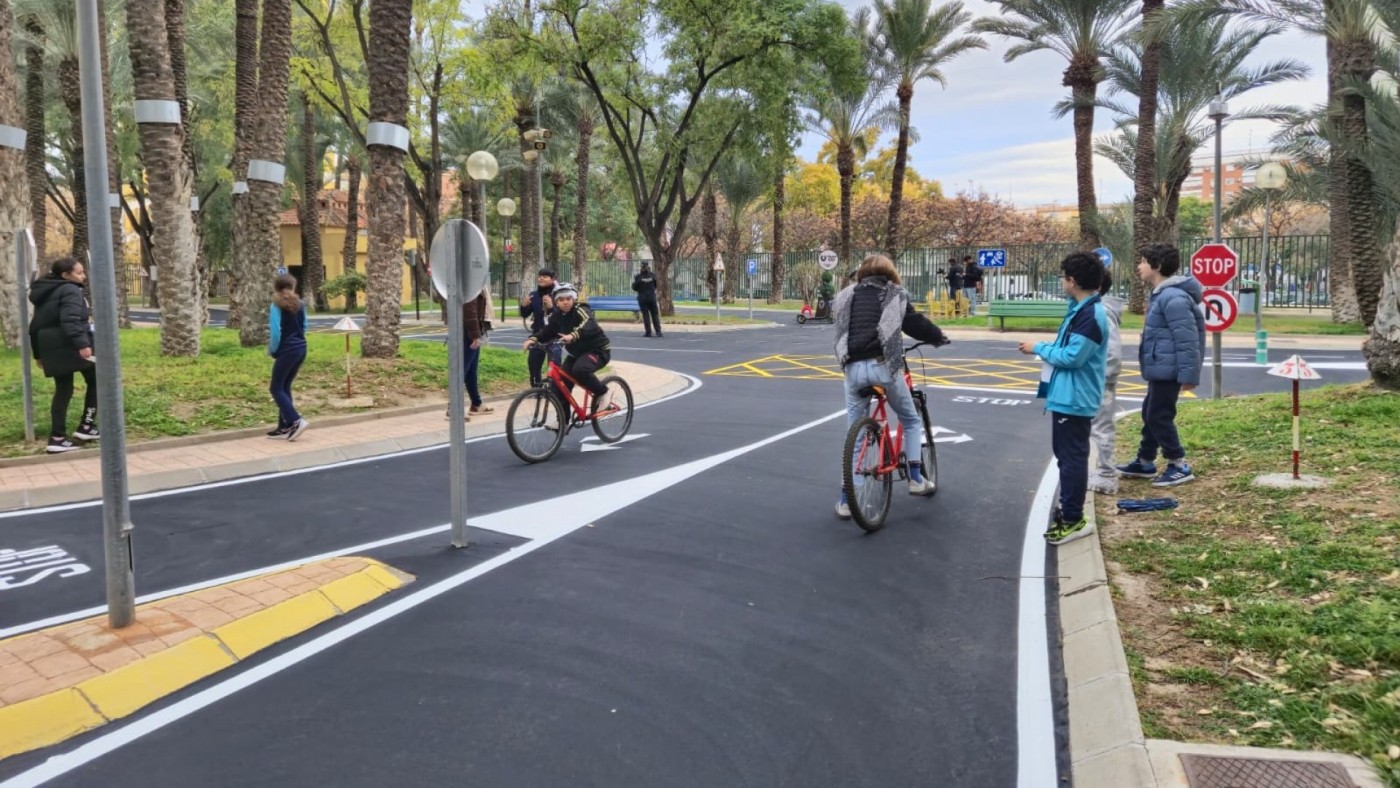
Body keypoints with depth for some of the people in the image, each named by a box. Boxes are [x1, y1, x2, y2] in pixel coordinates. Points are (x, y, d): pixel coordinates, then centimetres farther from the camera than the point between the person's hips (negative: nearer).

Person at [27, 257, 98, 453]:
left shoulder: (43, 294, 21)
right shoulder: (70, 290, -7)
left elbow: (36, 325, 24)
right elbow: (71, 319, -24)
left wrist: (38, 353, 27)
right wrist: (82, 343, -32)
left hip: (51, 348, 8)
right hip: (71, 345, -8)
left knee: (63, 390, 11)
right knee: (95, 380, 9)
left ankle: (57, 438, 6)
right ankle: (86, 426, 4)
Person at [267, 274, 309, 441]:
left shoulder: (277, 305, -10)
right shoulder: (299, 304, 9)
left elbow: (275, 332, -13)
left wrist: (272, 350, 1)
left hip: (287, 350, -7)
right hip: (301, 348, 7)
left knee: (276, 388, 1)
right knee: (285, 387, 14)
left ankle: (296, 421, -12)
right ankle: (285, 427, 13)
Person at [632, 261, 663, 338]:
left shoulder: (638, 277, -10)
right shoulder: (653, 276, -3)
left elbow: (634, 287, -5)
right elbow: (656, 285, 7)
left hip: (642, 297, -2)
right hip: (652, 297, 2)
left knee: (645, 315, 3)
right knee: (655, 315, 7)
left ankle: (648, 332, 0)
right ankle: (658, 332, 1)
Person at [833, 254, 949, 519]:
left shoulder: (846, 296, 17)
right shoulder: (894, 294, 8)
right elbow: (915, 323, 3)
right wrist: (939, 337, 20)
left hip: (853, 367, 3)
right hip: (883, 365, -3)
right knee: (911, 420, 22)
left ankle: (846, 499, 9)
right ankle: (916, 478, 18)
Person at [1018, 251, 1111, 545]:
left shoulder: (1090, 315, -21)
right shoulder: (1081, 309, 11)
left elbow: (1072, 357, -24)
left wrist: (1039, 348, -13)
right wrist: (1045, 347, 6)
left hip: (1074, 399, -11)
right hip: (1067, 396, 11)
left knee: (1072, 457, -4)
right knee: (1066, 455, 19)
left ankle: (1073, 520, 4)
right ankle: (1069, 510, 31)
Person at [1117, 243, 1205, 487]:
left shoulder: (1173, 297, -21)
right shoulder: (1160, 294, 13)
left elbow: (1187, 340, -24)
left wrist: (1189, 375, -24)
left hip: (1167, 370, -11)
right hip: (1159, 369, 11)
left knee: (1159, 416, -3)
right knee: (1150, 414, 17)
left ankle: (1179, 466, 7)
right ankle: (1144, 462, 29)